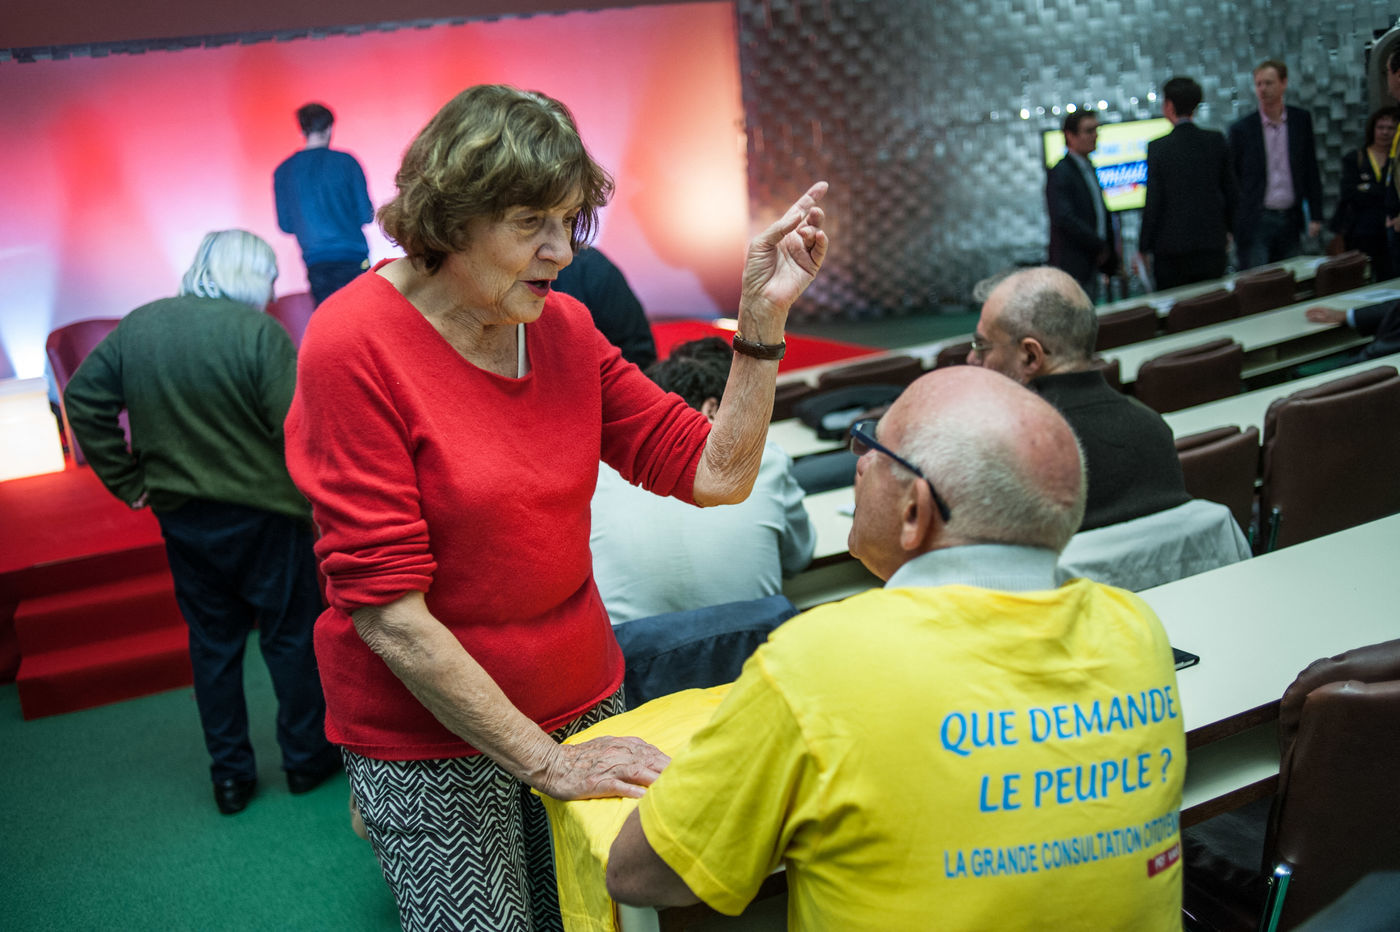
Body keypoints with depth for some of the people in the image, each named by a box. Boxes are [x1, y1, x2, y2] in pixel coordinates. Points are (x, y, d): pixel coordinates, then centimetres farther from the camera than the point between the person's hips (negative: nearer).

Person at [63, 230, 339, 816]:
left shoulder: (138, 325, 3)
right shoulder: (259, 333, -16)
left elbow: (83, 396, 7)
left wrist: (127, 481, 8)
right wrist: (313, 507, -10)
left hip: (181, 516, 5)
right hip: (261, 515, -5)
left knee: (212, 642, 16)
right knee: (290, 636, 11)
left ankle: (230, 777, 24)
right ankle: (306, 758, 24)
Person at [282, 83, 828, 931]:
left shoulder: (565, 327, 0)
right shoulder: (355, 345, -16)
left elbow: (715, 474, -1)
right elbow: (385, 610, -18)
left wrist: (763, 317, -12)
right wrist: (543, 761, -17)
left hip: (584, 708, 5)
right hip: (432, 748, -4)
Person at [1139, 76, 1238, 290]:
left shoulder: (1158, 148, -11)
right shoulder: (1217, 141, 1)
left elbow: (1153, 202, -10)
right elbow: (1229, 189, 8)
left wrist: (1144, 248, -3)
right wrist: (1227, 228, 23)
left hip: (1172, 248, -4)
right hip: (1212, 244, 4)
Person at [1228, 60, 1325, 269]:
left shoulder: (1301, 120, 7)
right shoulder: (1241, 128, 0)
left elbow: (1311, 171, 9)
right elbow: (1230, 180, 4)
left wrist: (1315, 216, 4)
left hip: (1290, 220, 3)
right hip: (1255, 222, -3)